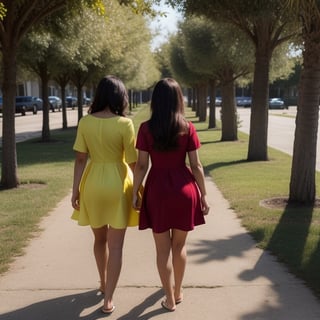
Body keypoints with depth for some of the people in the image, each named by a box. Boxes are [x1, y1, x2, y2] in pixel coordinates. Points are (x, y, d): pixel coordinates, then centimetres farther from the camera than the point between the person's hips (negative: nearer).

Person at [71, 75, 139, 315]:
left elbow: (80, 159, -2)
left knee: (100, 239, 23)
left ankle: (104, 283, 41)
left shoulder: (85, 122, -4)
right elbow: (133, 162, -10)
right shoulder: (124, 124, -13)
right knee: (115, 245, 6)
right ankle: (108, 300, 8)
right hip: (118, 184, -3)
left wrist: (76, 189, 4)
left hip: (93, 184, 4)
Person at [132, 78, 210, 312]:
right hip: (184, 190, 2)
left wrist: (135, 192, 5)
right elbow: (196, 165, -3)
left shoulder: (146, 128, -6)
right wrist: (203, 195, 6)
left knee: (163, 249, 11)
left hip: (158, 190, -1)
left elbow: (141, 165, -6)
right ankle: (178, 291, 35)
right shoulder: (187, 127, -4)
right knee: (179, 246, 19)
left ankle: (170, 299, 20)